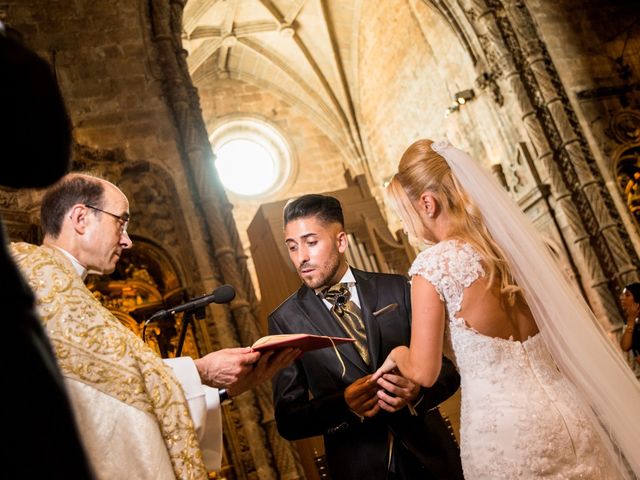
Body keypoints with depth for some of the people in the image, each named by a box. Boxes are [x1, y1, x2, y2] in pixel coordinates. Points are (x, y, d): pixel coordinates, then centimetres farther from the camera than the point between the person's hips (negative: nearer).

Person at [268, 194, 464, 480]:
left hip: (430, 456, 2)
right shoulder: (285, 320, -6)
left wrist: (418, 391, -23)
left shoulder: (396, 289, -4)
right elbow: (288, 419, -7)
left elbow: (446, 369, -2)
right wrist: (344, 405, -24)